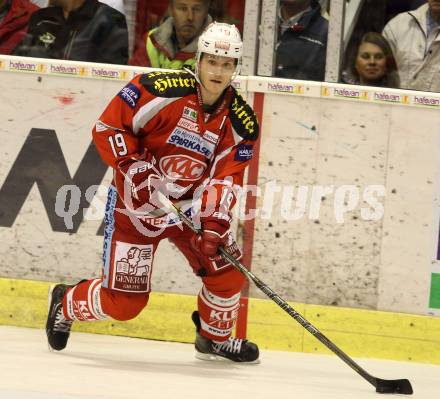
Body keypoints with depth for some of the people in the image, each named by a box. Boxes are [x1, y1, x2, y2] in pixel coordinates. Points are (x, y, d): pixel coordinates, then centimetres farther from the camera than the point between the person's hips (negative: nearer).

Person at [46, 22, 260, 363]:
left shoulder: (240, 121, -6)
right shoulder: (162, 90, -21)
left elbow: (226, 177, -8)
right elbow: (108, 127, -17)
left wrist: (215, 221, -22)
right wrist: (135, 171, -24)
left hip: (190, 205, 5)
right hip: (137, 203, -5)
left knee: (227, 269, -4)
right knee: (124, 301, -6)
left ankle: (215, 338, 25)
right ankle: (66, 303, 25)